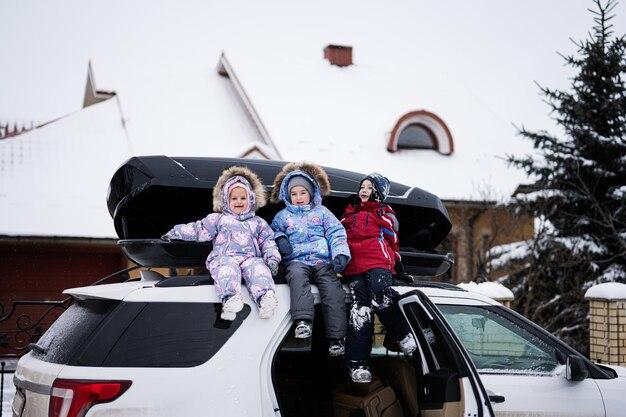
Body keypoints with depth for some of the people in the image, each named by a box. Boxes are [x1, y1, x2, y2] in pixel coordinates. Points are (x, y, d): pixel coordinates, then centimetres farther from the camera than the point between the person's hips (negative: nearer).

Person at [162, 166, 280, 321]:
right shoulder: (218, 219, 28)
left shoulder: (258, 222, 30)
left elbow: (268, 241, 23)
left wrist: (272, 258, 4)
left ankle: (265, 296, -63)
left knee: (258, 269, -36)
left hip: (251, 257, 1)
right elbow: (198, 230, 26)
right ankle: (230, 298, -65)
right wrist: (175, 233, 19)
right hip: (225, 257, -1)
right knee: (227, 269, -38)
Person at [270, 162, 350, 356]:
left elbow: (336, 233, 13)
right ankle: (303, 320, -51)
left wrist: (340, 253, -4)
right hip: (297, 261, 0)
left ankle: (336, 337, -30)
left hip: (323, 260, 0)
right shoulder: (282, 216, 23)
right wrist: (279, 238, 3)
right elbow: (273, 231, 27)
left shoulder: (322, 212, 20)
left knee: (333, 287, -26)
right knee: (297, 276, -37)